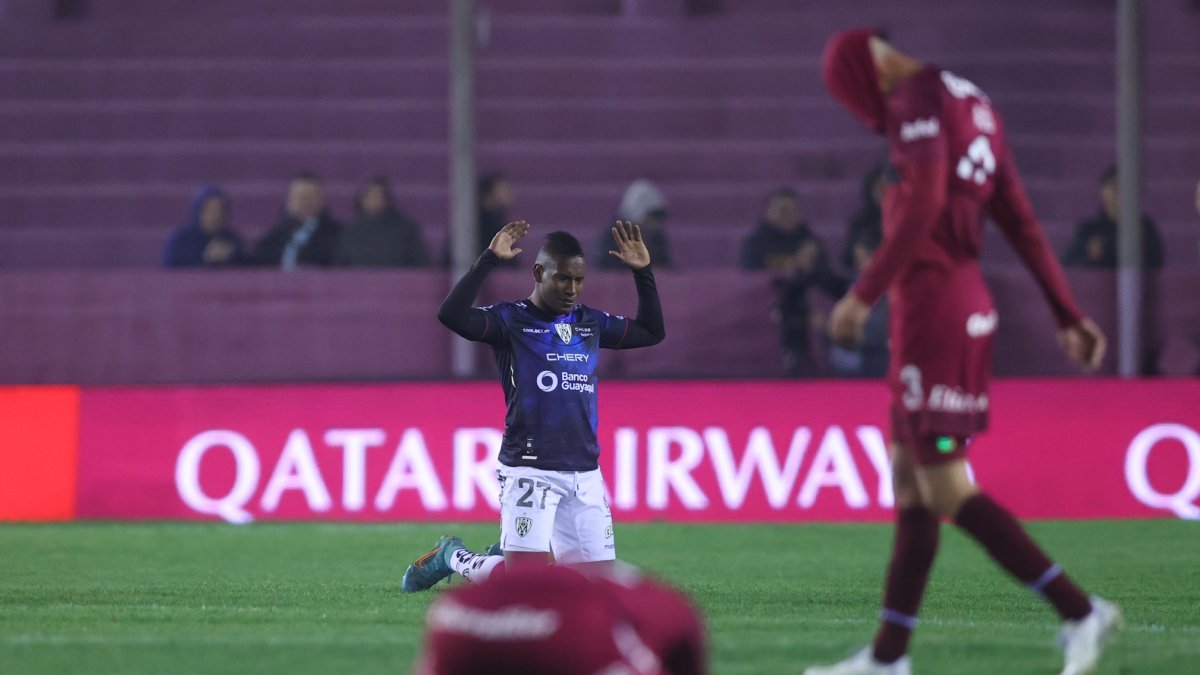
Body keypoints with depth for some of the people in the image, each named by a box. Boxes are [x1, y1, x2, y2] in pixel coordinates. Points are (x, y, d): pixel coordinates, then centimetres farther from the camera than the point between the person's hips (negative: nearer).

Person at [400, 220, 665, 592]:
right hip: (530, 472, -6)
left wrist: (643, 272, 13)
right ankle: (453, 557, 17)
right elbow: (451, 315, -21)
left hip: (585, 475, 6)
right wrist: (488, 260, -24)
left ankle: (508, 557, 27)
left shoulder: (590, 322, 14)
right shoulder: (511, 319, -4)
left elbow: (652, 332, 24)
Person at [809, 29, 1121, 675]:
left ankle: (1080, 612, -11)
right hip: (967, 304, 10)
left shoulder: (918, 103, -11)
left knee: (947, 490, -7)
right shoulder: (973, 104, 17)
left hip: (932, 307, -10)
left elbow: (924, 206, -24)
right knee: (909, 476, 14)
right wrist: (1067, 314, 18)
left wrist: (864, 294, -22)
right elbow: (1021, 220, 18)